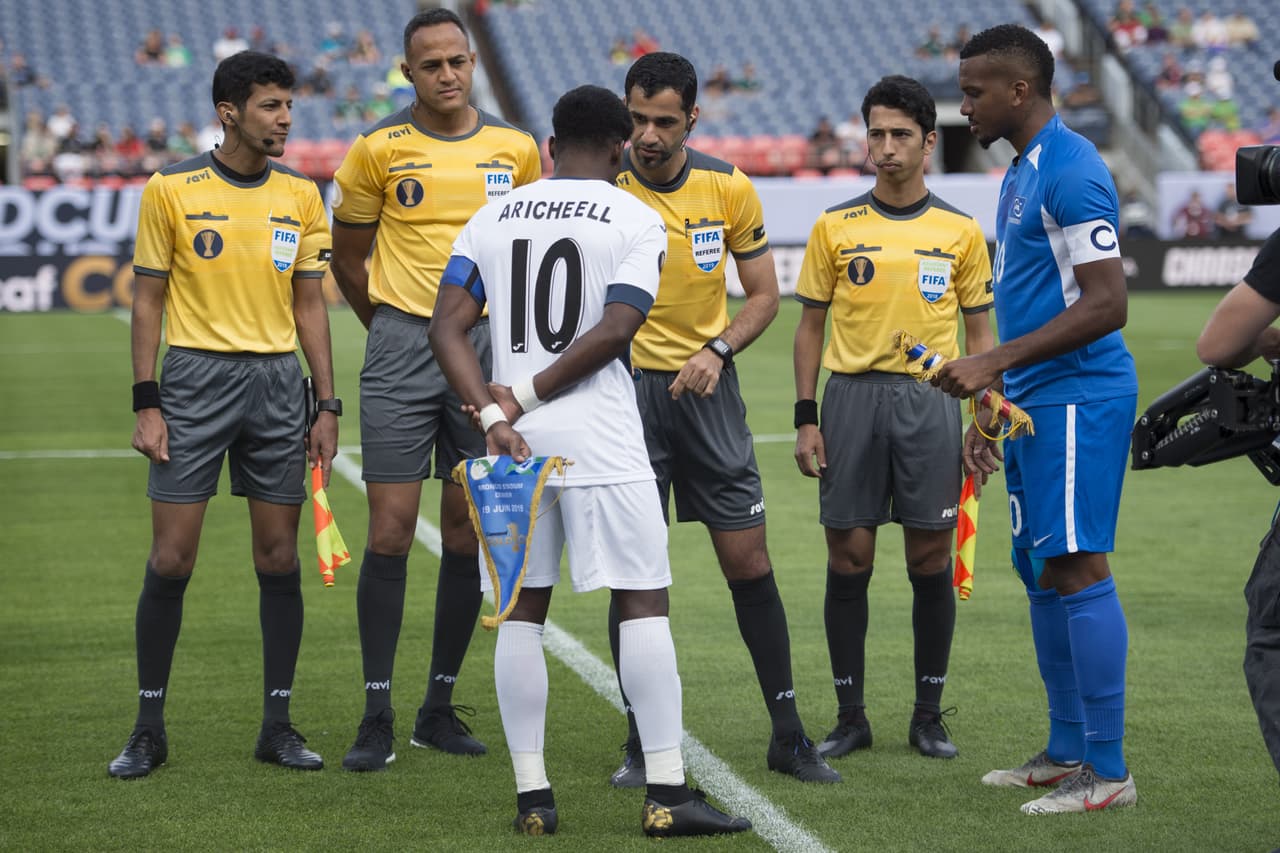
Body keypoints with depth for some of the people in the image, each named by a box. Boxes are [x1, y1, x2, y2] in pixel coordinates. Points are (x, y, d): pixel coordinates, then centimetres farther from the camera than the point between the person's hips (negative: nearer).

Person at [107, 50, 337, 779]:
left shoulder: (302, 195, 7)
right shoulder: (171, 190, -2)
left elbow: (310, 304, 11)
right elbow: (149, 300, 1)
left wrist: (328, 405, 6)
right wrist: (146, 404, -6)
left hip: (277, 382, 3)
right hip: (195, 377, -3)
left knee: (280, 560, 3)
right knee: (171, 559, -4)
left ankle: (279, 724, 13)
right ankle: (149, 729, 7)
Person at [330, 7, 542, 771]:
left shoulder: (516, 149, 4)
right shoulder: (378, 150, -1)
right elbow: (348, 256, 10)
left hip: (487, 347, 2)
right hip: (402, 347, -2)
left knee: (468, 537, 4)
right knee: (391, 532, -6)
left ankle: (441, 708, 15)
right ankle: (378, 715, 0)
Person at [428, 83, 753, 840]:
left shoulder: (493, 219, 11)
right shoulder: (636, 221, 0)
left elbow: (447, 329, -1)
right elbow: (615, 331, -12)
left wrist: (495, 416, -9)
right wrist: (524, 398, -8)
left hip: (518, 438, 4)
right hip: (601, 437, -4)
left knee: (524, 608, 9)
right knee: (644, 601, 1)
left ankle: (533, 796, 9)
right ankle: (667, 792, -2)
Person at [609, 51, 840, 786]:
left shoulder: (729, 187, -2)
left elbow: (764, 294, 5)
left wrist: (717, 349, -11)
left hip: (707, 388, 2)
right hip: (626, 387, -2)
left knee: (750, 563, 2)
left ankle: (789, 735, 12)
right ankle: (643, 744, 9)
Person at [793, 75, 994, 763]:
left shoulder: (960, 232, 6)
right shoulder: (835, 227, 5)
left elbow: (979, 331, 10)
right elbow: (811, 325, 8)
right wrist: (805, 418, 1)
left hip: (931, 399, 0)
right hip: (852, 397, 0)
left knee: (930, 560, 1)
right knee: (847, 559, 0)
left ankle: (929, 716, 12)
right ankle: (850, 716, 10)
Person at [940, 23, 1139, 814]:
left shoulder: (1071, 171, -15)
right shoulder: (1021, 172, 17)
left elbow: (1106, 304, -21)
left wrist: (993, 363, -21)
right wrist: (989, 408, 22)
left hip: (1078, 399, -10)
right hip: (1034, 402, 10)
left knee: (1078, 569, -10)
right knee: (1040, 573, 12)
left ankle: (1107, 771, -6)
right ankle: (1067, 752, 21)